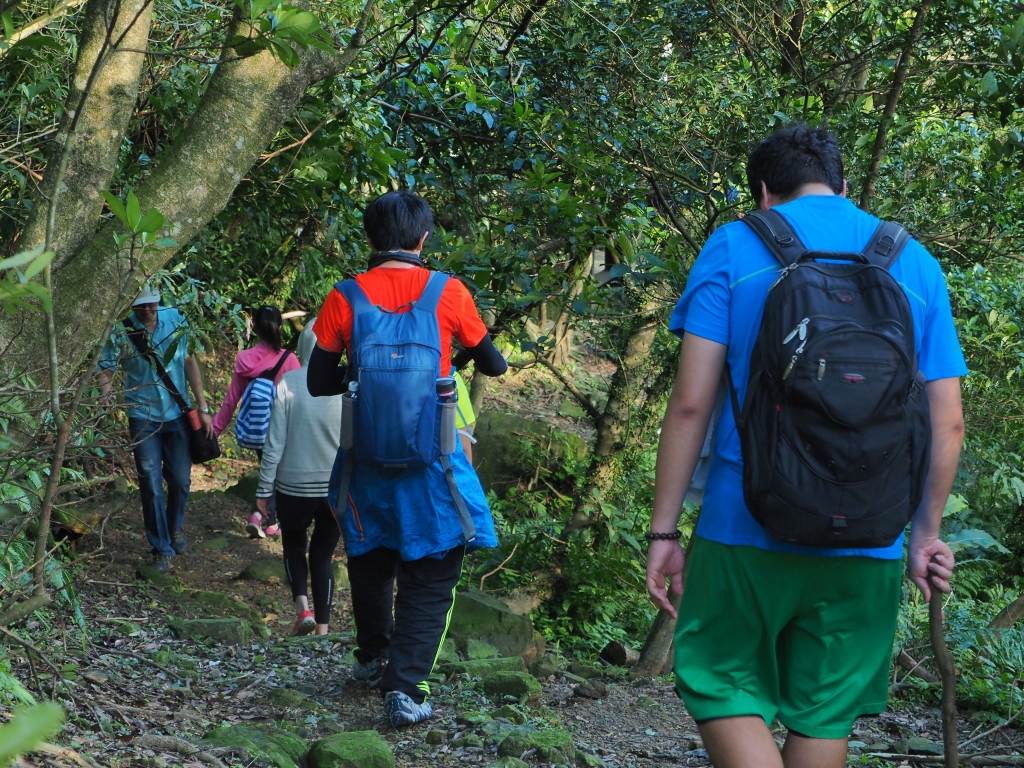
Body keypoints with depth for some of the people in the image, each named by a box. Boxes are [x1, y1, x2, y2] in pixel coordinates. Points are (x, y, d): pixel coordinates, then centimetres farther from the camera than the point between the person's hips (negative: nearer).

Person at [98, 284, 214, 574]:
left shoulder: (175, 320, -6)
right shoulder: (121, 331, -13)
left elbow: (189, 362, 1)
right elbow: (106, 368, -12)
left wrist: (202, 407, 1)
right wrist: (106, 388, -37)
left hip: (178, 414, 2)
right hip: (143, 417, -2)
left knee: (180, 480, 12)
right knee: (151, 485, -1)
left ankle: (176, 527, 41)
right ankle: (162, 548, 13)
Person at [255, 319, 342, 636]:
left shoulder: (288, 384, -12)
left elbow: (275, 444, -9)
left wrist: (264, 489, 1)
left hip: (294, 488, -1)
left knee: (294, 544, 22)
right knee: (323, 554, 17)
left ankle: (303, 606, 2)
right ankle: (322, 628, 15)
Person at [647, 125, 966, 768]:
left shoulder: (735, 248, 0)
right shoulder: (917, 264, 9)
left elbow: (691, 402, -6)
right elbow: (948, 423, 7)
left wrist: (664, 531, -1)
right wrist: (926, 534, 17)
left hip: (748, 529, -3)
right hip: (867, 546, 3)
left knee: (724, 692, 8)